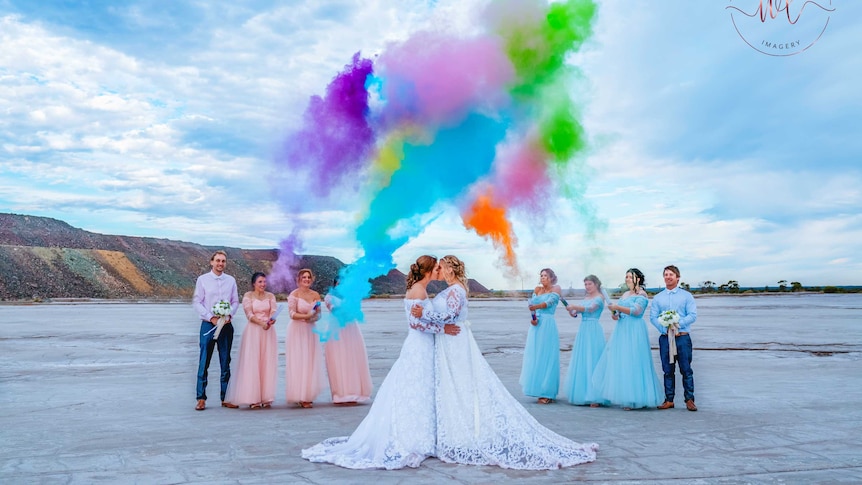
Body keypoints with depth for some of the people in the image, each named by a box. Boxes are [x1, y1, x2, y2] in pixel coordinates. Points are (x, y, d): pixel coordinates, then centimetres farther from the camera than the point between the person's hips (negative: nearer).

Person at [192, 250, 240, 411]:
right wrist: (211, 317, -11)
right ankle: (201, 398, 3)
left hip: (226, 325, 2)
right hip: (208, 325, -2)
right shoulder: (202, 279, 1)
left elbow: (235, 301, 10)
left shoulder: (231, 280, 8)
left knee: (225, 363, 6)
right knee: (204, 362, -3)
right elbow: (196, 302, -2)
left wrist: (229, 315, -9)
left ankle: (225, 398, 11)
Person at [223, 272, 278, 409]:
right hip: (253, 332, -3)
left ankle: (266, 398, 8)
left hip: (268, 332, 3)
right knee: (252, 363, -5)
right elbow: (249, 314, -8)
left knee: (267, 363, 2)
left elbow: (274, 311, -3)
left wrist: (272, 320, -26)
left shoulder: (270, 296, 10)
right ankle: (253, 399, -2)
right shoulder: (248, 296, 2)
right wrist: (262, 323, -23)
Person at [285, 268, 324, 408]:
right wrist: (306, 316, -23)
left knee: (311, 362, 5)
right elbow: (292, 314, -11)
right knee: (298, 362, -4)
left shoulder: (316, 295, 9)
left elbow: (319, 314, 8)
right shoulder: (294, 294, -4)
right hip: (297, 331, -4)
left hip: (310, 331, 5)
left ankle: (308, 395, 14)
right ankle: (301, 397, -1)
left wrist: (313, 317, -14)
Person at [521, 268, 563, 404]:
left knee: (546, 357, -7)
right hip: (536, 324, 5)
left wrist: (535, 307, -32)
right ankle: (539, 390, 10)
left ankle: (547, 393, -4)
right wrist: (532, 318, -13)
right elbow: (532, 304, 7)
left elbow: (549, 302, -14)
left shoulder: (556, 289, 4)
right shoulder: (537, 289, 19)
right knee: (534, 356, 3)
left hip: (547, 325, -5)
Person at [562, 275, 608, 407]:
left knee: (592, 361, -8)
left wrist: (574, 306, -33)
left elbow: (590, 308, -21)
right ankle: (583, 394, 11)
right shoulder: (586, 298, 18)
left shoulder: (600, 298, -3)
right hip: (583, 330, 7)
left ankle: (595, 397, -5)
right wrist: (571, 310, -8)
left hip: (593, 331, -7)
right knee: (581, 361, 5)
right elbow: (575, 314, 14)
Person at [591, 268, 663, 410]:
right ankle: (621, 396, 3)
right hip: (622, 330, 8)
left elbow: (636, 310, -17)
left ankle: (632, 399, -3)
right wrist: (615, 315, 3)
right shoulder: (625, 294, 20)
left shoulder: (641, 294, -3)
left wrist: (618, 307, -21)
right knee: (617, 363, 1)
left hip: (634, 331, -8)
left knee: (631, 364, -9)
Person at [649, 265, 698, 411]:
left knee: (686, 370, -2)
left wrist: (677, 324, -16)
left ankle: (689, 399, 5)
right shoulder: (657, 298, 12)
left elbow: (693, 315, -3)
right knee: (668, 371, 6)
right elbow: (653, 317, 4)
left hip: (683, 337, -2)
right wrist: (666, 328, -12)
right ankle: (669, 400, 11)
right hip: (665, 338, 2)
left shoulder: (686, 296, 6)